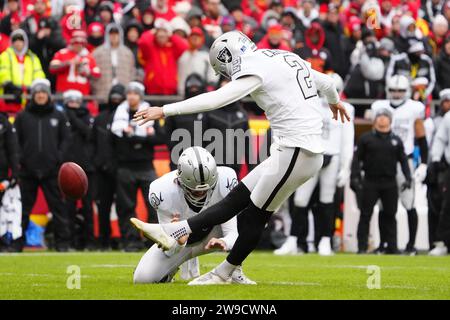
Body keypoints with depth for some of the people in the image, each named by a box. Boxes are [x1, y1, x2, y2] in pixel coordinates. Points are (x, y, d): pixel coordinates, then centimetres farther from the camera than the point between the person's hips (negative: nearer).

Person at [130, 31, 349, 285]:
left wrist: (164, 111, -16)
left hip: (295, 153, -10)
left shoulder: (256, 70, -11)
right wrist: (335, 101, 54)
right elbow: (326, 82, 31)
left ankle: (223, 274, 16)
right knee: (238, 198, 7)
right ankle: (172, 233, 7)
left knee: (256, 214, 4)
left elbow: (214, 100, -18)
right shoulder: (285, 59, 16)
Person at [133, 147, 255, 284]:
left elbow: (232, 233, -30)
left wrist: (223, 242, -54)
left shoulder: (224, 182, -31)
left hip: (211, 236, 0)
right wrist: (178, 242, -51)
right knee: (142, 278, -19)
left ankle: (235, 272, -9)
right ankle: (186, 261, 14)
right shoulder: (165, 192, -33)